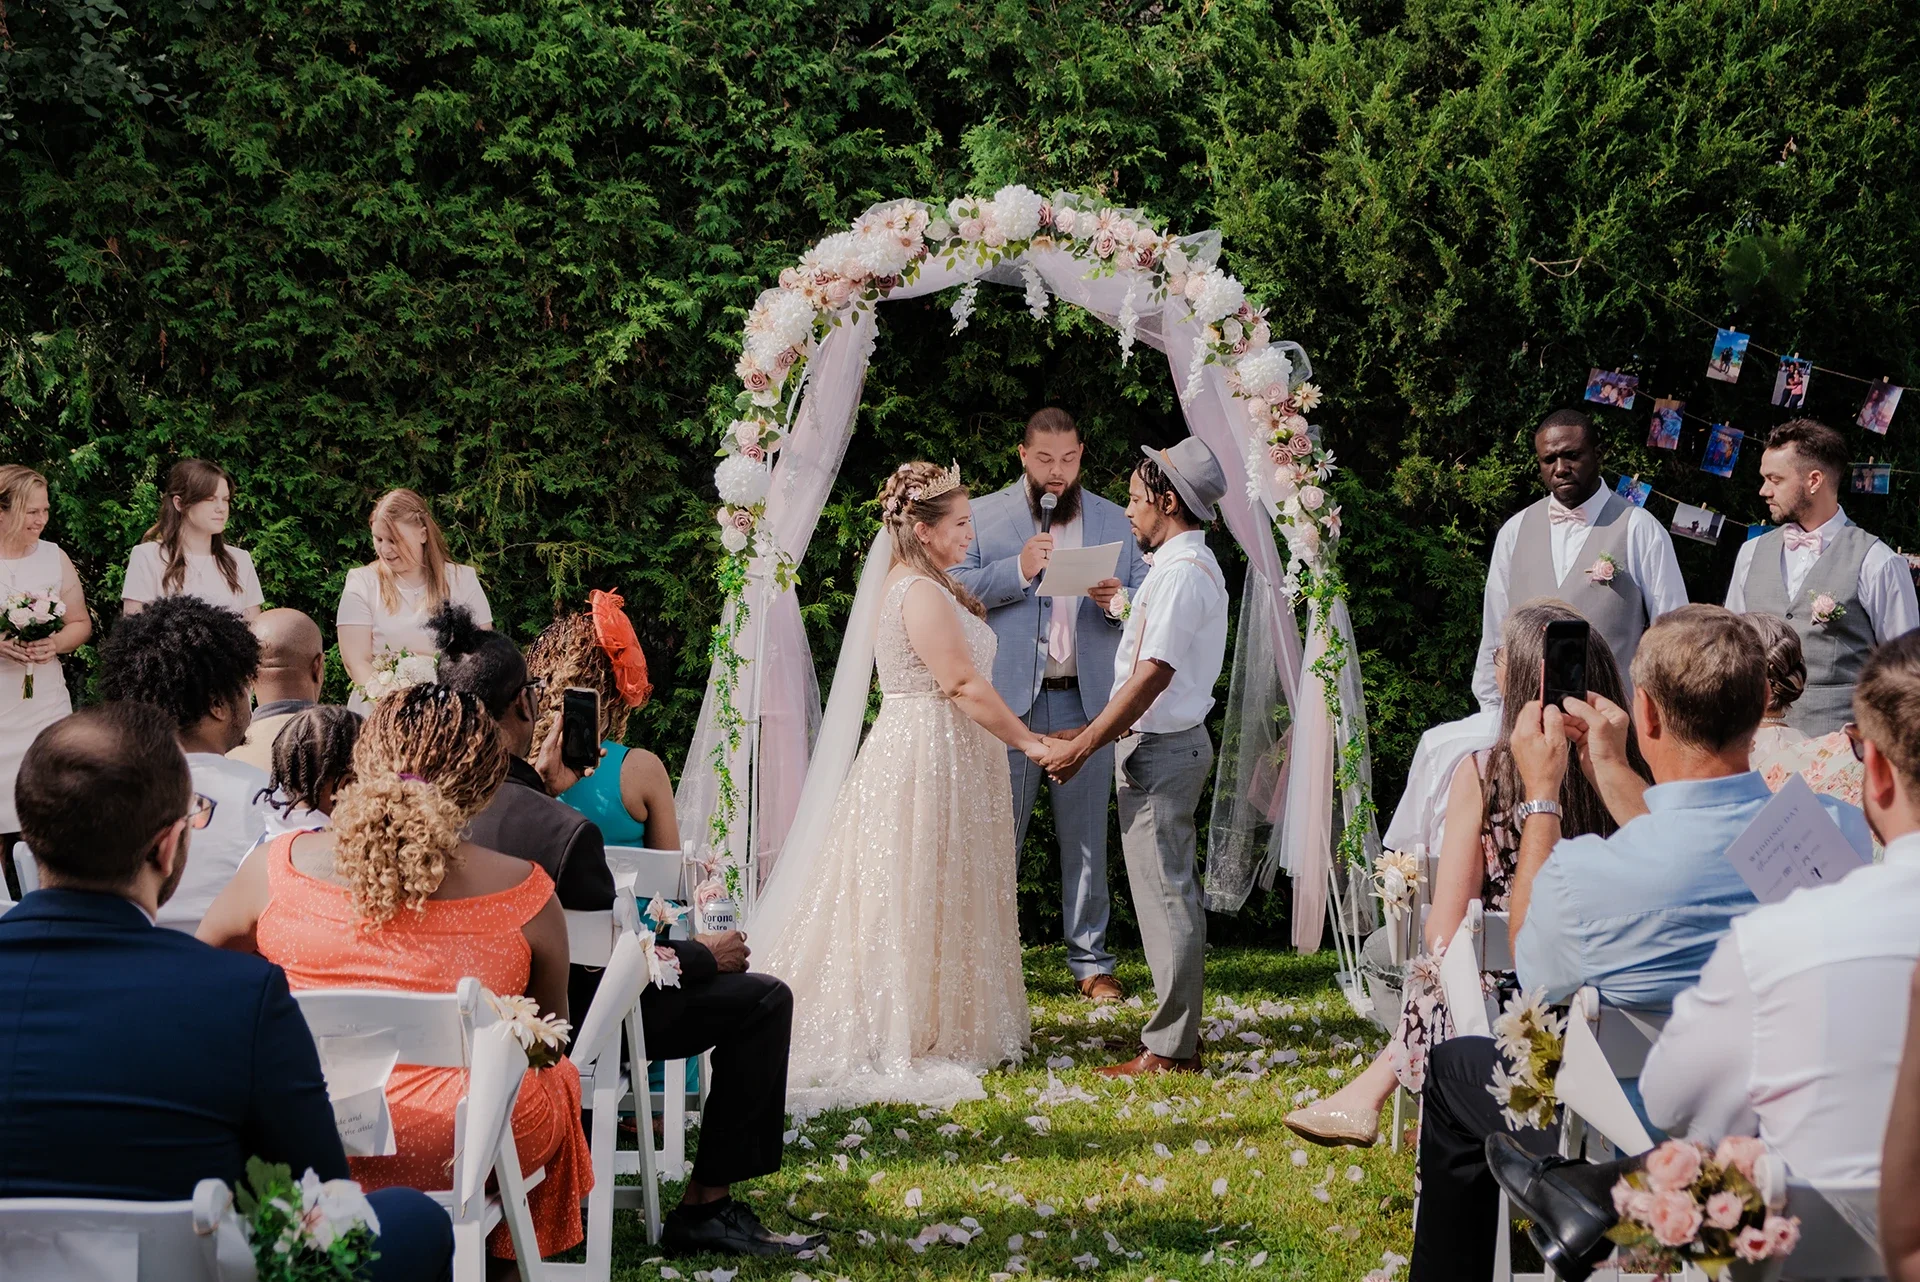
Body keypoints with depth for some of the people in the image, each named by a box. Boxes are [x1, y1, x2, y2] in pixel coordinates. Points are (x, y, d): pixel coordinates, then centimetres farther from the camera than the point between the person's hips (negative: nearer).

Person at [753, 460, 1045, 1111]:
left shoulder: (908, 585, 13)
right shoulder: (921, 594, -19)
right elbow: (963, 685, -21)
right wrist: (1028, 740, -17)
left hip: (916, 753, 10)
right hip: (927, 761, -10)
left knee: (927, 898, 13)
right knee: (921, 897, -2)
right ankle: (911, 1035, 5)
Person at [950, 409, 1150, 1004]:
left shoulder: (1113, 521, 13)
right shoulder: (985, 516, 5)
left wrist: (1119, 601, -11)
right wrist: (1018, 571, -16)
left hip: (1087, 702, 2)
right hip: (1009, 701, -2)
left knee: (1086, 838, 6)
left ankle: (1091, 961, 14)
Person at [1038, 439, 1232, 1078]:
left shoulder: (1181, 573, -18)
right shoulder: (1194, 565, 14)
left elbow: (1152, 677, -23)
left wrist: (1082, 747, -21)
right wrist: (1089, 734, 17)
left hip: (1160, 750, -10)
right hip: (1172, 743, 10)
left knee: (1163, 896, -5)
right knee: (1173, 893, 14)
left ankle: (1168, 1050, 1)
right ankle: (1181, 1039, 21)